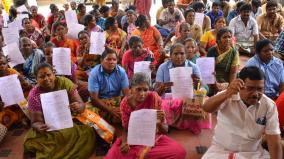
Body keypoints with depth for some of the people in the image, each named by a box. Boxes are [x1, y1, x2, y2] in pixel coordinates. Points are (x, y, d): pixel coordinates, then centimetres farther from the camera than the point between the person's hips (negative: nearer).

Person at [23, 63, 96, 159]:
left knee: (88, 133, -25)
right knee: (30, 143, -28)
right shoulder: (34, 95, -12)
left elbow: (81, 104, -11)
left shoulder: (65, 83, -11)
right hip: (48, 128, -1)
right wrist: (39, 127, -35)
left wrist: (79, 107, -36)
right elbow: (35, 122, -11)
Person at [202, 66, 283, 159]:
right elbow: (206, 108, -29)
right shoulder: (227, 97, -10)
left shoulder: (269, 106, -7)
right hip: (220, 151, -1)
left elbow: (274, 142, -7)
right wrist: (227, 94, -45)